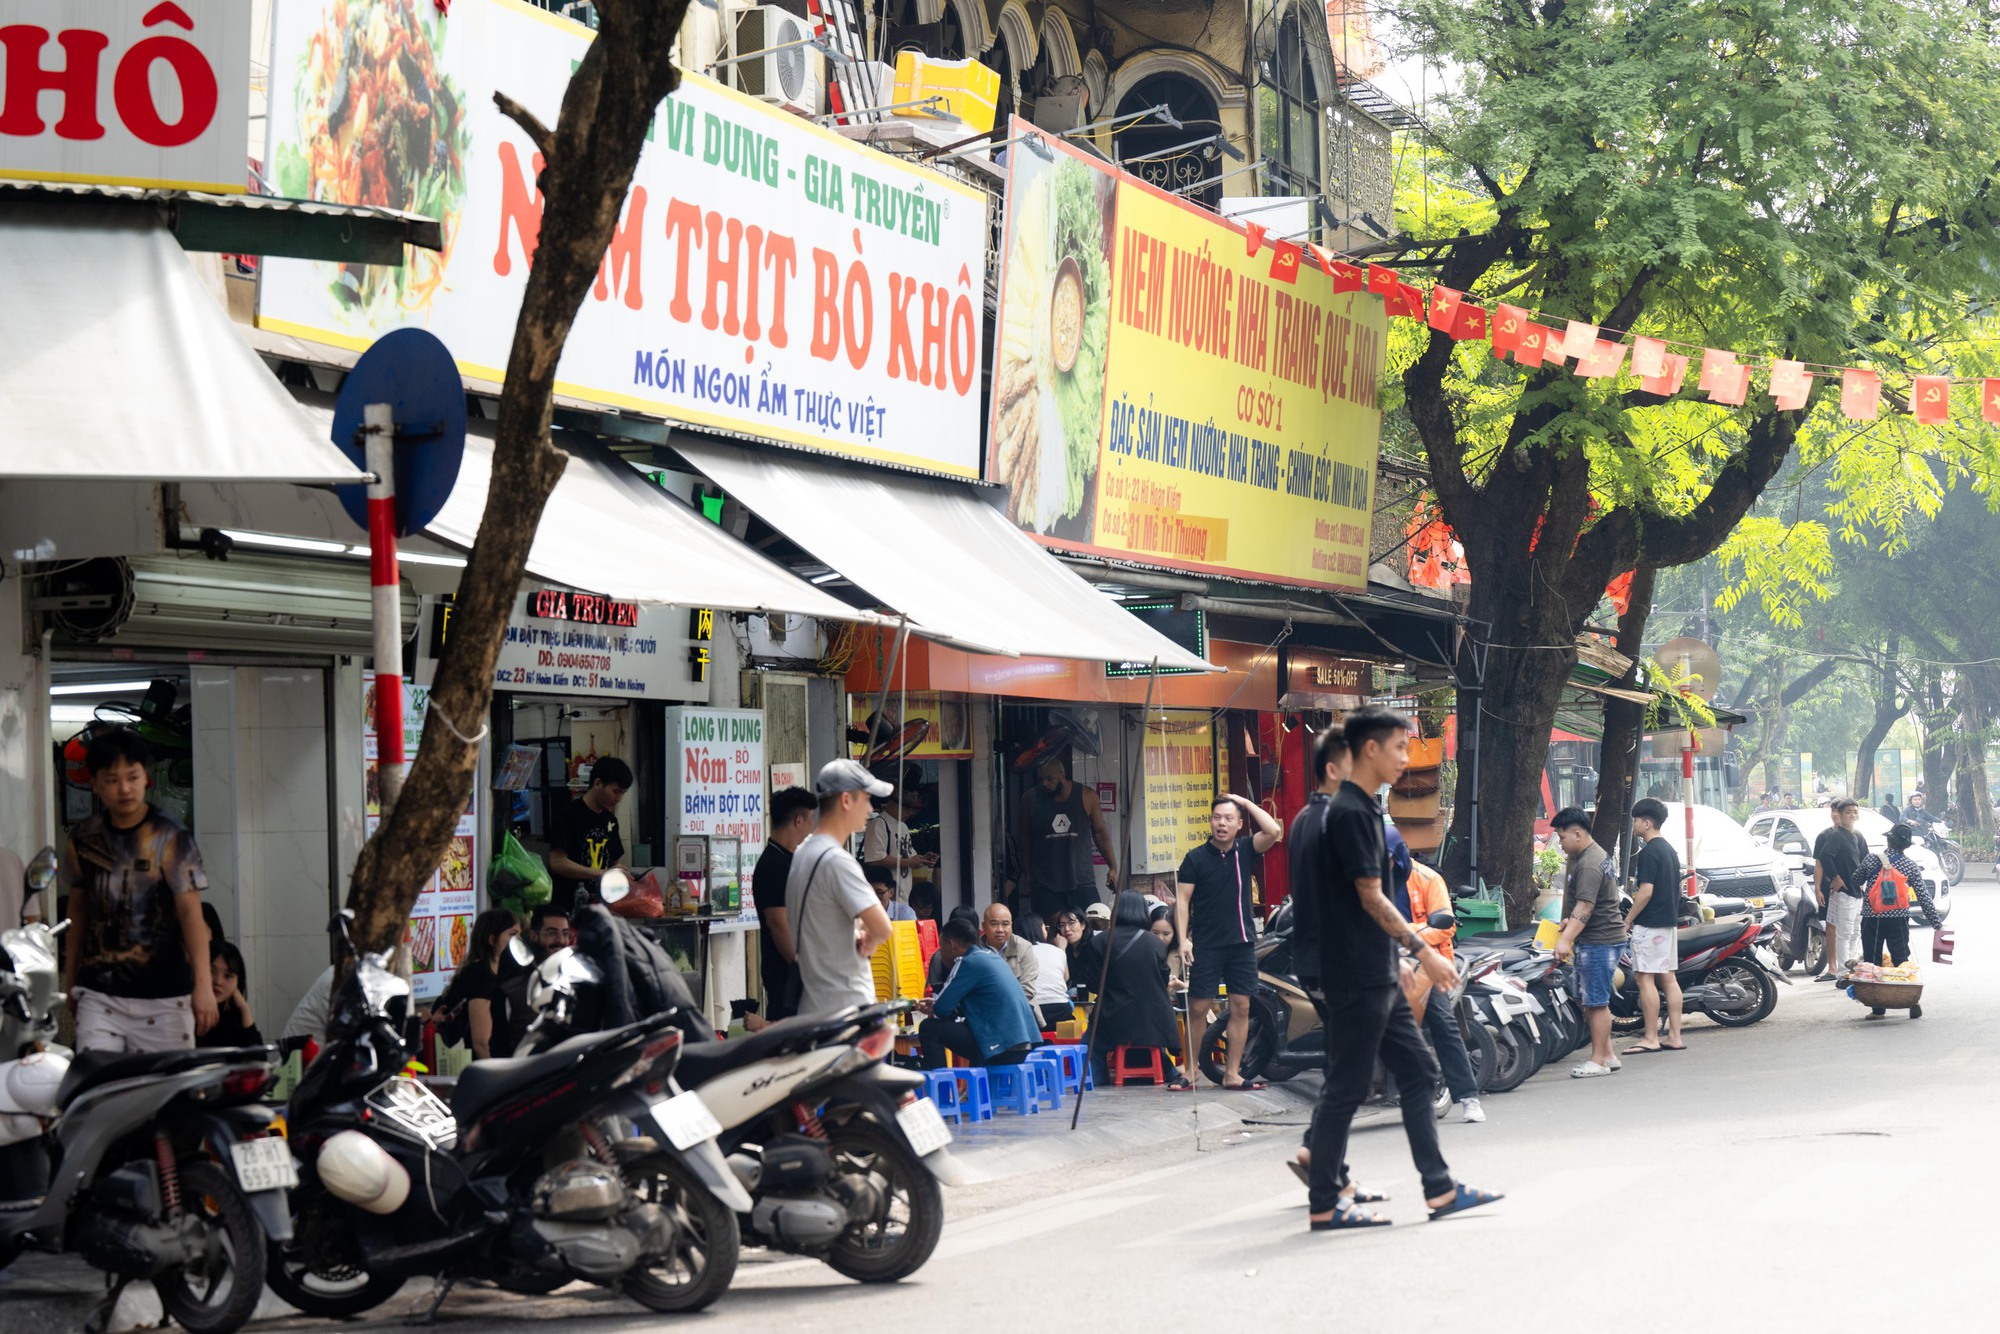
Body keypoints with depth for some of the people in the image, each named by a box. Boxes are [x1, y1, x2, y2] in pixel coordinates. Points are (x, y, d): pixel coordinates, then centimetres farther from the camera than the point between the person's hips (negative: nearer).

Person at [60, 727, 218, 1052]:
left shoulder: (171, 839, -6)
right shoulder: (84, 839, 6)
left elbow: (191, 912, -12)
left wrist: (203, 984, -22)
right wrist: (69, 981, 19)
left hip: (164, 998, -3)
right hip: (99, 996, 3)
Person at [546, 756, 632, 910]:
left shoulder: (610, 820, 14)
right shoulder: (568, 814, -8)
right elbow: (557, 863, -15)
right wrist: (601, 874, -18)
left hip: (599, 907, 6)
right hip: (567, 907, -6)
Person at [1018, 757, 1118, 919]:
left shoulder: (1086, 797, 1)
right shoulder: (1031, 799, 1)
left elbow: (1100, 833, 9)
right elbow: (1025, 837, 10)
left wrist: (1113, 867, 5)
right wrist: (1027, 874, 11)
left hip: (1082, 882, 1)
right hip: (1044, 885, -1)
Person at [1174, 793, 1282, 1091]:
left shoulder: (1245, 851, 6)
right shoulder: (1196, 858, 0)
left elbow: (1274, 832, -10)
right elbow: (1182, 900, -1)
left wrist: (1245, 802, -4)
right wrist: (1183, 938, -11)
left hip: (1242, 942, 3)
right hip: (1206, 944, -3)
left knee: (1241, 1007, 2)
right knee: (1197, 1008, -4)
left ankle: (1232, 1074, 7)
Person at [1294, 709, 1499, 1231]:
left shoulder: (1361, 809, 15)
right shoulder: (1349, 812, -16)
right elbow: (1371, 898, -19)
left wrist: (1395, 959, 23)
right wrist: (1423, 950, -16)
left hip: (1377, 976, 10)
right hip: (1355, 977, -10)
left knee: (1417, 1070, 10)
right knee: (1346, 1086, -4)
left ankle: (1440, 1189, 13)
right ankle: (1325, 1203, 3)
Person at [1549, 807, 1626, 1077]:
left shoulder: (1590, 866, -19)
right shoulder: (1584, 856, 16)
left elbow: (1585, 906, -28)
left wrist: (1566, 939, -35)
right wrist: (1569, 922, 12)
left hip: (1600, 941, -11)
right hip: (1591, 941, 11)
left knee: (1596, 1002, -6)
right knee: (1587, 1001, 14)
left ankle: (1599, 1061, -2)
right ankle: (1607, 1055, 21)